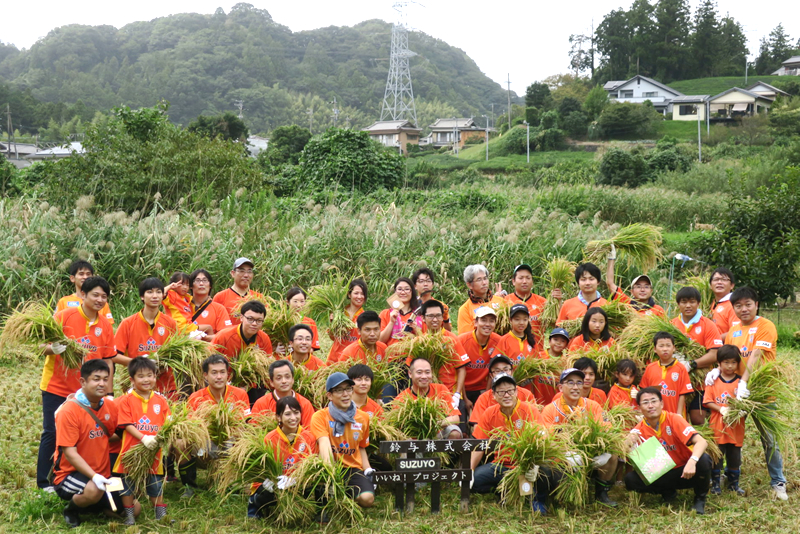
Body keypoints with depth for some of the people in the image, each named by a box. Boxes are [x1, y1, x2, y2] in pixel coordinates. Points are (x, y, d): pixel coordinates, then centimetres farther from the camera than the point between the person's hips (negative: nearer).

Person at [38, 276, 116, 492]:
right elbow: (44, 346, -8)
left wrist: (108, 392, 5)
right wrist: (53, 348, -32)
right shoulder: (64, 316, -11)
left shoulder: (105, 325, 0)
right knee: (52, 433, -1)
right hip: (56, 387, -3)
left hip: (85, 391, 3)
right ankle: (44, 482, 10)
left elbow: (107, 360, 7)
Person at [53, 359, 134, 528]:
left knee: (134, 509, 1)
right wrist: (93, 476, -32)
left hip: (103, 474, 7)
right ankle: (71, 508, -3)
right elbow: (69, 452, -22)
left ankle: (88, 505, 20)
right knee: (94, 490, -38)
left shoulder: (110, 406, 0)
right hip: (71, 474, -7)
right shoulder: (69, 411, -19)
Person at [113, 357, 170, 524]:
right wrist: (144, 438, -25)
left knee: (156, 484, 13)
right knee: (128, 484, 9)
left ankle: (161, 514, 25)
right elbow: (127, 425, -12)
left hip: (154, 451, 2)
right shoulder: (126, 400, -6)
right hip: (131, 450, -2)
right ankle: (129, 515, 22)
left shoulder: (160, 401, 3)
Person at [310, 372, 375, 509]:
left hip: (354, 469, 4)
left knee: (367, 499, -26)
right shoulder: (320, 417, -3)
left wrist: (368, 470, 6)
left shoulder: (363, 417, 11)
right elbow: (324, 443, -20)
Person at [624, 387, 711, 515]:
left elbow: (701, 442, -27)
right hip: (662, 474, 3)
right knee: (630, 479, -20)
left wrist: (692, 462, -46)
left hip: (684, 472, -3)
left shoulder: (674, 419, -16)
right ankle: (668, 493, 7)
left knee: (703, 460, -33)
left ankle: (700, 499, -6)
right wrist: (629, 443, -36)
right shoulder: (639, 430, -7)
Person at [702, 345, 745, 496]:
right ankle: (715, 483, 17)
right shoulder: (713, 381, 0)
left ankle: (734, 483, 24)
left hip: (736, 427, 1)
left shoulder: (741, 382, 1)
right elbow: (707, 402, -4)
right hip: (717, 426, -1)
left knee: (734, 456, 10)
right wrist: (721, 409, -17)